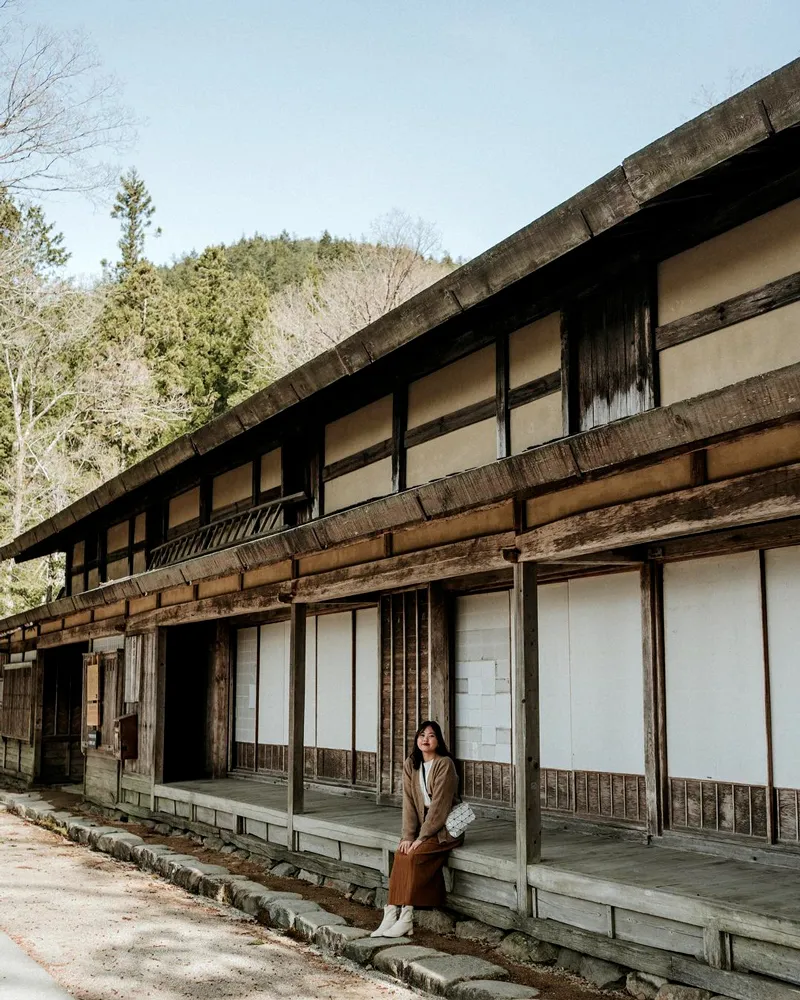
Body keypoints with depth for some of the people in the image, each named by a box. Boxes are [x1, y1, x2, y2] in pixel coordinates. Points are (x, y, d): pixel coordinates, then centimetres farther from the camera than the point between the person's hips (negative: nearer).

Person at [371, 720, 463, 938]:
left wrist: (422, 837, -19)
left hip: (446, 826, -6)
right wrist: (408, 836, -10)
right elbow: (409, 802, 1)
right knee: (400, 853, -20)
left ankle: (406, 918, -22)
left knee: (415, 855, -26)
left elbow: (439, 803, -17)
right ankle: (392, 913, -23)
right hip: (423, 825, 6)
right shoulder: (411, 764, 6)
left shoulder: (445, 764, -13)